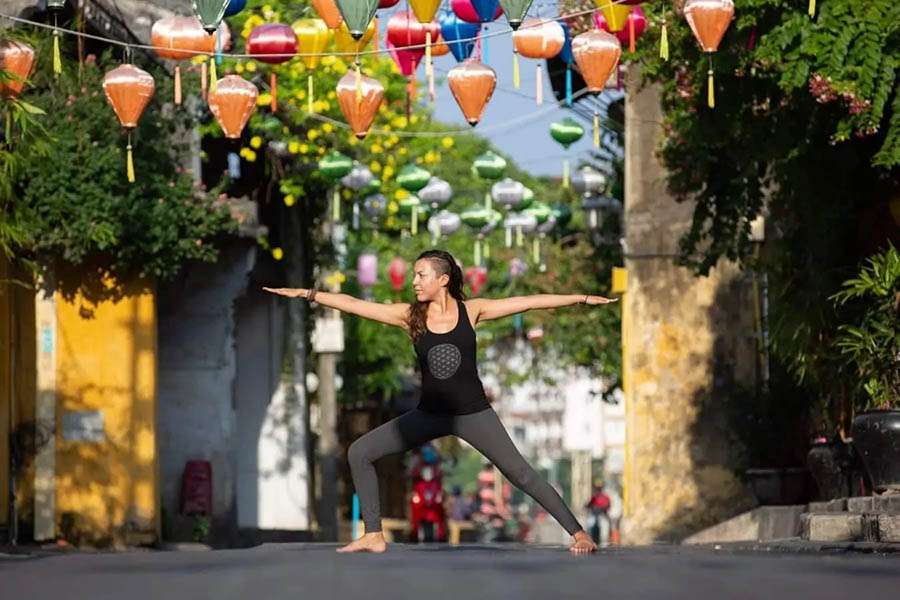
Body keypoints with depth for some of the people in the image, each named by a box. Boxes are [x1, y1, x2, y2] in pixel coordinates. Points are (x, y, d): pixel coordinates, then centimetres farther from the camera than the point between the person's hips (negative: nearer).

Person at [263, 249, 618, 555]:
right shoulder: (409, 316, -3)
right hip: (429, 414, 3)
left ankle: (578, 533, 2)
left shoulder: (471, 311, -6)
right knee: (359, 453, -5)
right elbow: (354, 305, -7)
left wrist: (581, 299, -8)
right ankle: (374, 537, 1)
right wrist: (310, 295, -15)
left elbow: (528, 302, -6)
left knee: (521, 474, -7)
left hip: (473, 413, -3)